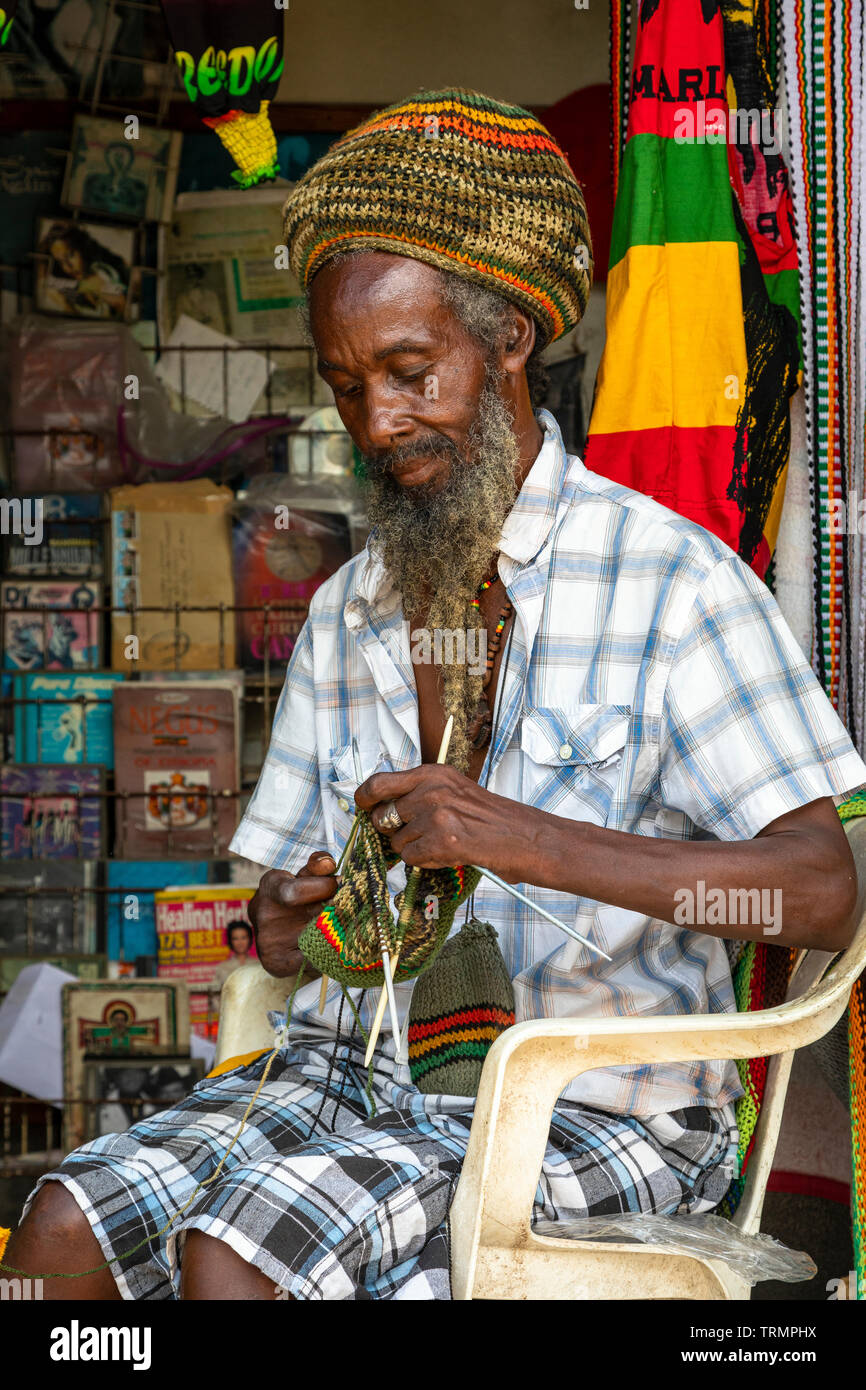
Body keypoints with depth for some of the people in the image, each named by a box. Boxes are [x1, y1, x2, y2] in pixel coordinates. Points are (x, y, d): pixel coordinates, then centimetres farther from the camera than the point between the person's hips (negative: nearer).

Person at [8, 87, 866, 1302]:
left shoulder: (669, 577, -8)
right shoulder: (344, 613, 13)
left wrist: (525, 840, -25)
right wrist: (284, 926, -8)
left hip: (592, 1113, -5)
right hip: (357, 1071, 6)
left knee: (237, 1252, -27)